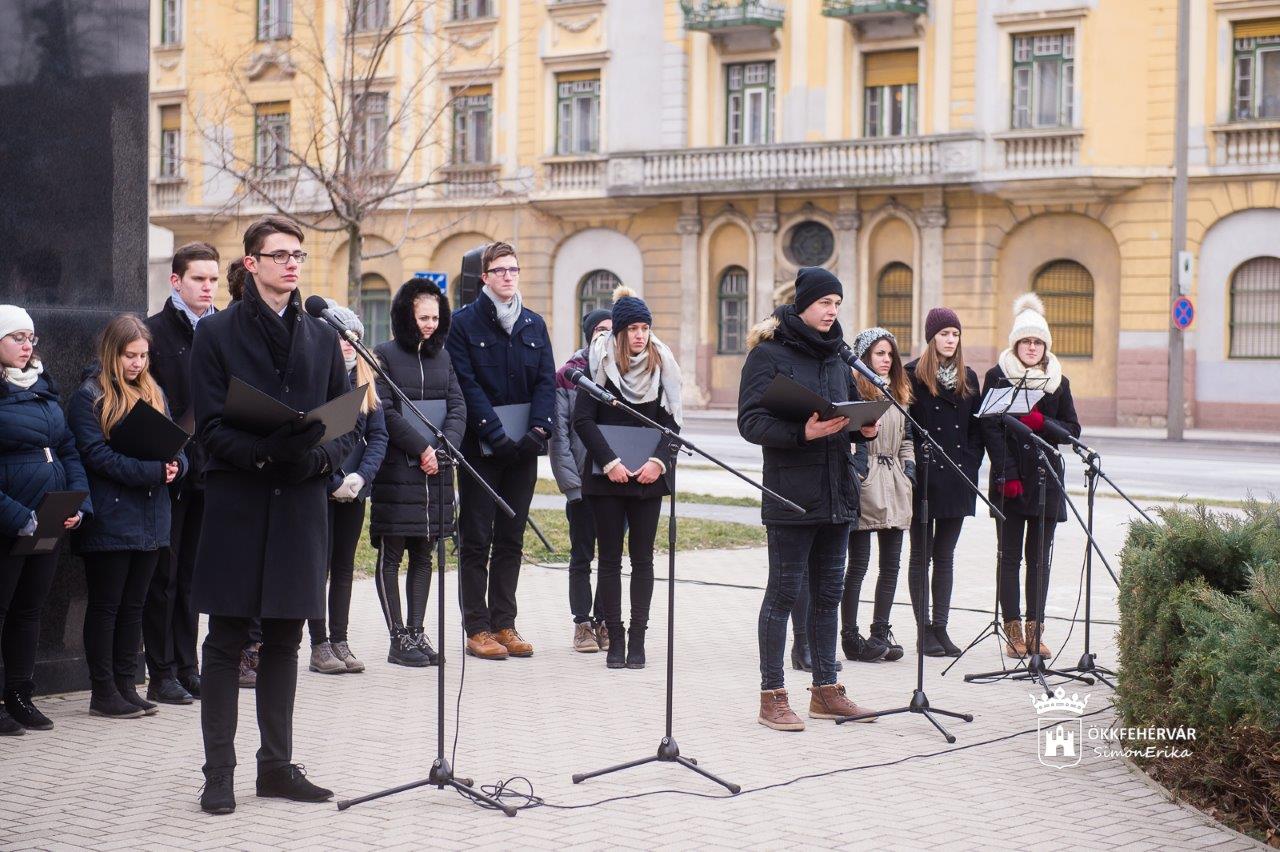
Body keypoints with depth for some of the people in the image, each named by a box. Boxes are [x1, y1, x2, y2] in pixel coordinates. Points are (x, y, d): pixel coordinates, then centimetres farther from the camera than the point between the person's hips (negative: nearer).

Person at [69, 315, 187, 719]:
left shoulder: (154, 393, 14)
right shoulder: (88, 397, -6)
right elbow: (97, 455, -16)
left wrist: (174, 466, -11)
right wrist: (154, 471, -21)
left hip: (150, 519, 6)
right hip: (110, 520, -6)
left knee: (134, 606, 12)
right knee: (106, 605, 1)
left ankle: (125, 686, 19)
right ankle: (103, 693, 7)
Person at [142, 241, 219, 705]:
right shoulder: (155, 331, -4)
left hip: (209, 470, 4)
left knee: (191, 575, 12)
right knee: (163, 576, 2)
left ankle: (187, 669, 19)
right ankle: (162, 675, 8)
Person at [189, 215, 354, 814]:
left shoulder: (322, 337, 12)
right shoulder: (218, 333, 1)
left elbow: (345, 424, 10)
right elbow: (210, 426, -7)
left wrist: (318, 456, -11)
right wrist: (264, 453, -23)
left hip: (301, 503, 4)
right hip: (236, 504, -3)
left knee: (284, 640, 9)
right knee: (226, 641, 1)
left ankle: (277, 765, 18)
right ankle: (218, 771, 7)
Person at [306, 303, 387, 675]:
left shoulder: (364, 379, 9)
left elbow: (378, 435, 6)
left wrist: (361, 476, -9)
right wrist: (334, 481, -15)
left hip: (354, 487, 5)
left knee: (345, 564, 9)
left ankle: (340, 641, 14)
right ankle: (319, 645, 5)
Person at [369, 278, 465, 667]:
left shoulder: (442, 357, 15)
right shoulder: (383, 355, -2)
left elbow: (458, 407, 8)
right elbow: (384, 411, -11)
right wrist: (421, 448, -16)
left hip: (436, 470, 6)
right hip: (396, 469, -5)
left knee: (423, 554, 8)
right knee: (391, 555, -2)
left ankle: (416, 632, 13)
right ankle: (398, 639, 1)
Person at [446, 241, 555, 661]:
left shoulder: (534, 324, 11)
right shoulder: (464, 323, -3)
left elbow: (546, 381, 5)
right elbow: (467, 386, -11)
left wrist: (538, 431, -11)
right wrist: (498, 436, -18)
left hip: (523, 448, 4)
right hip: (480, 448, -4)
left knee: (511, 539, 8)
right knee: (477, 539, 0)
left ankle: (504, 624, 14)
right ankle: (478, 629, 3)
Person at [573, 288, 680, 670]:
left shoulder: (662, 364, 5)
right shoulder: (600, 362, -3)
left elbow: (672, 420, 4)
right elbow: (583, 419, -7)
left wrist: (658, 460, -12)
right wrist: (610, 462, -16)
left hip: (648, 476, 2)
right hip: (606, 475, -2)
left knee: (643, 557, 3)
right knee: (610, 557, 2)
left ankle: (637, 638, 7)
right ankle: (615, 638, 7)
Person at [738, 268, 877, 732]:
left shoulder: (836, 355, 15)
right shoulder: (768, 355, -6)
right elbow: (751, 421, -14)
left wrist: (864, 428, 0)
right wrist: (803, 433, -26)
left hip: (837, 493, 7)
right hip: (791, 495, -7)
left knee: (828, 593, 12)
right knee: (783, 592, -2)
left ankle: (825, 690, 21)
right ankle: (772, 697, 5)